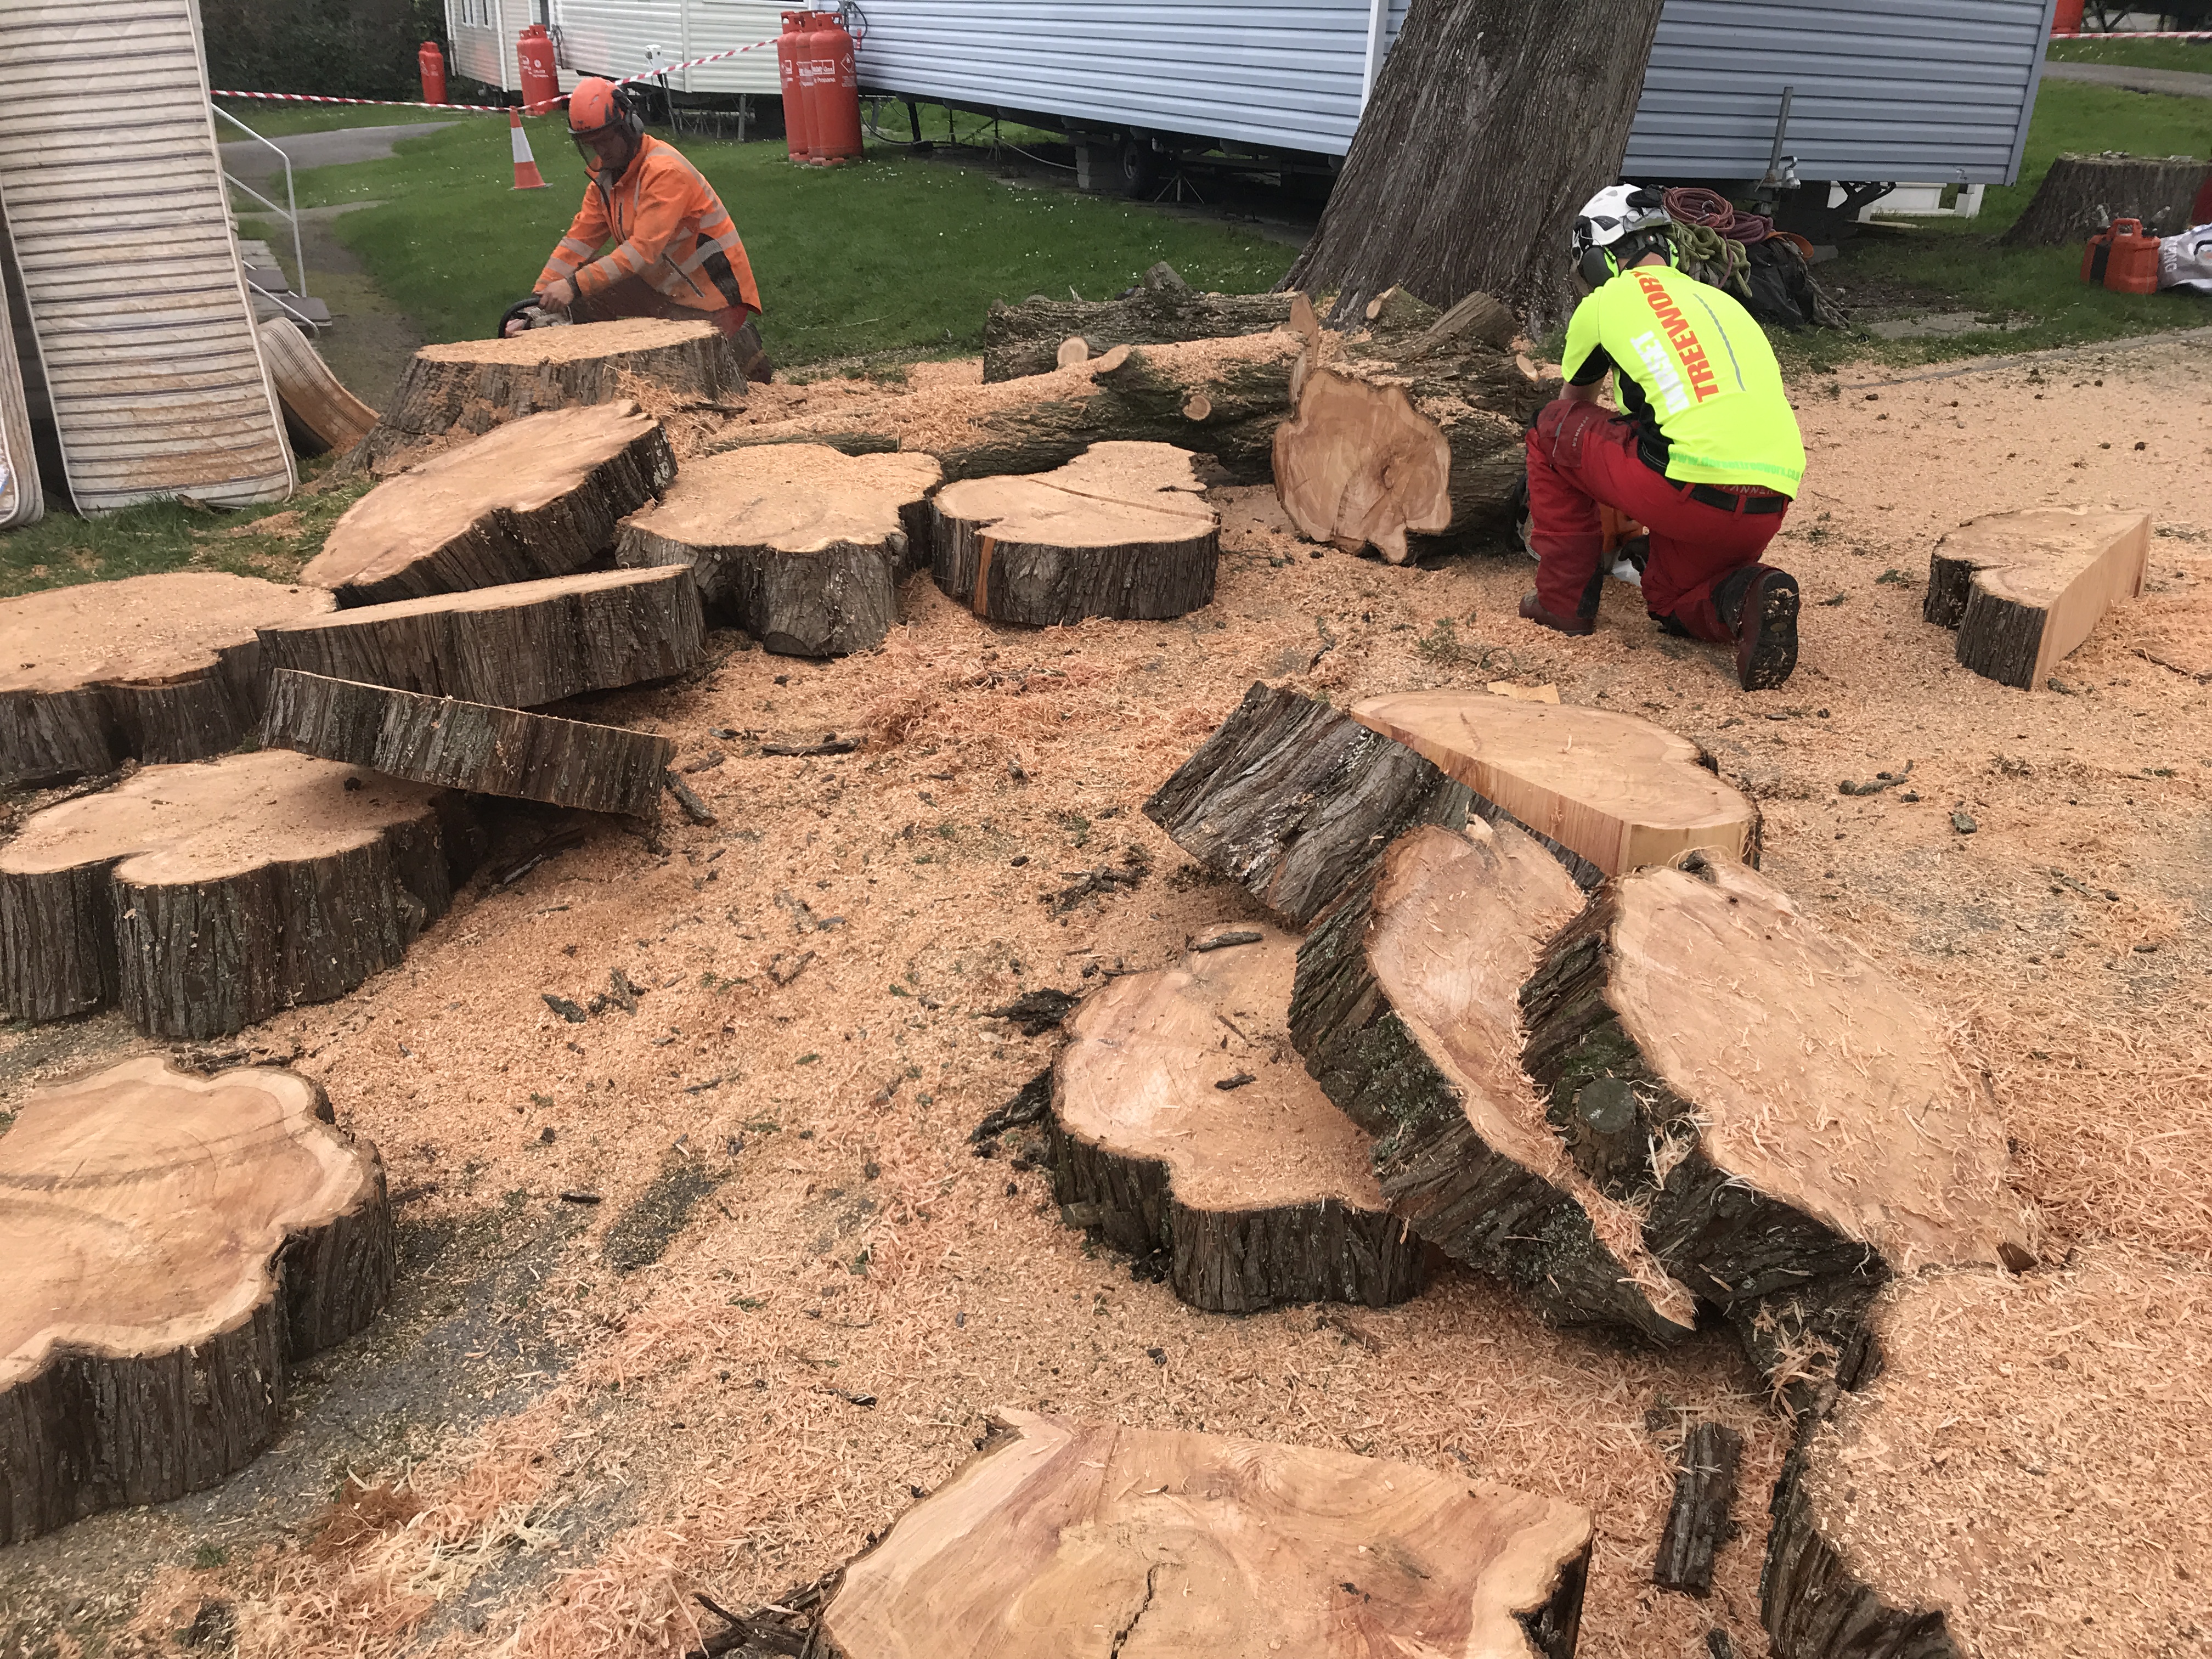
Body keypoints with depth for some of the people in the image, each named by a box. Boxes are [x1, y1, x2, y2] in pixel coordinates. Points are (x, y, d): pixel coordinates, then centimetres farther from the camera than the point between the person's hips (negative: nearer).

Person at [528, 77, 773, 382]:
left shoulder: (664, 171, -22)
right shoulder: (604, 177, 5)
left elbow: (643, 250, -29)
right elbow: (578, 241, 2)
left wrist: (574, 285, -34)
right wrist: (539, 298, -11)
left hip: (715, 300, -8)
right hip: (664, 287, 8)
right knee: (586, 293, -1)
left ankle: (738, 345, 10)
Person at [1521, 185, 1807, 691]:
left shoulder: (1606, 301, 13)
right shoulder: (1722, 302, 28)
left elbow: (1575, 404, 31)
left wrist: (1542, 513, 49)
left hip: (1692, 490, -6)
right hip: (1769, 509, 6)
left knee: (1554, 425, 20)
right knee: (1671, 598, 32)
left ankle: (1565, 599, 19)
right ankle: (1747, 598, -1)